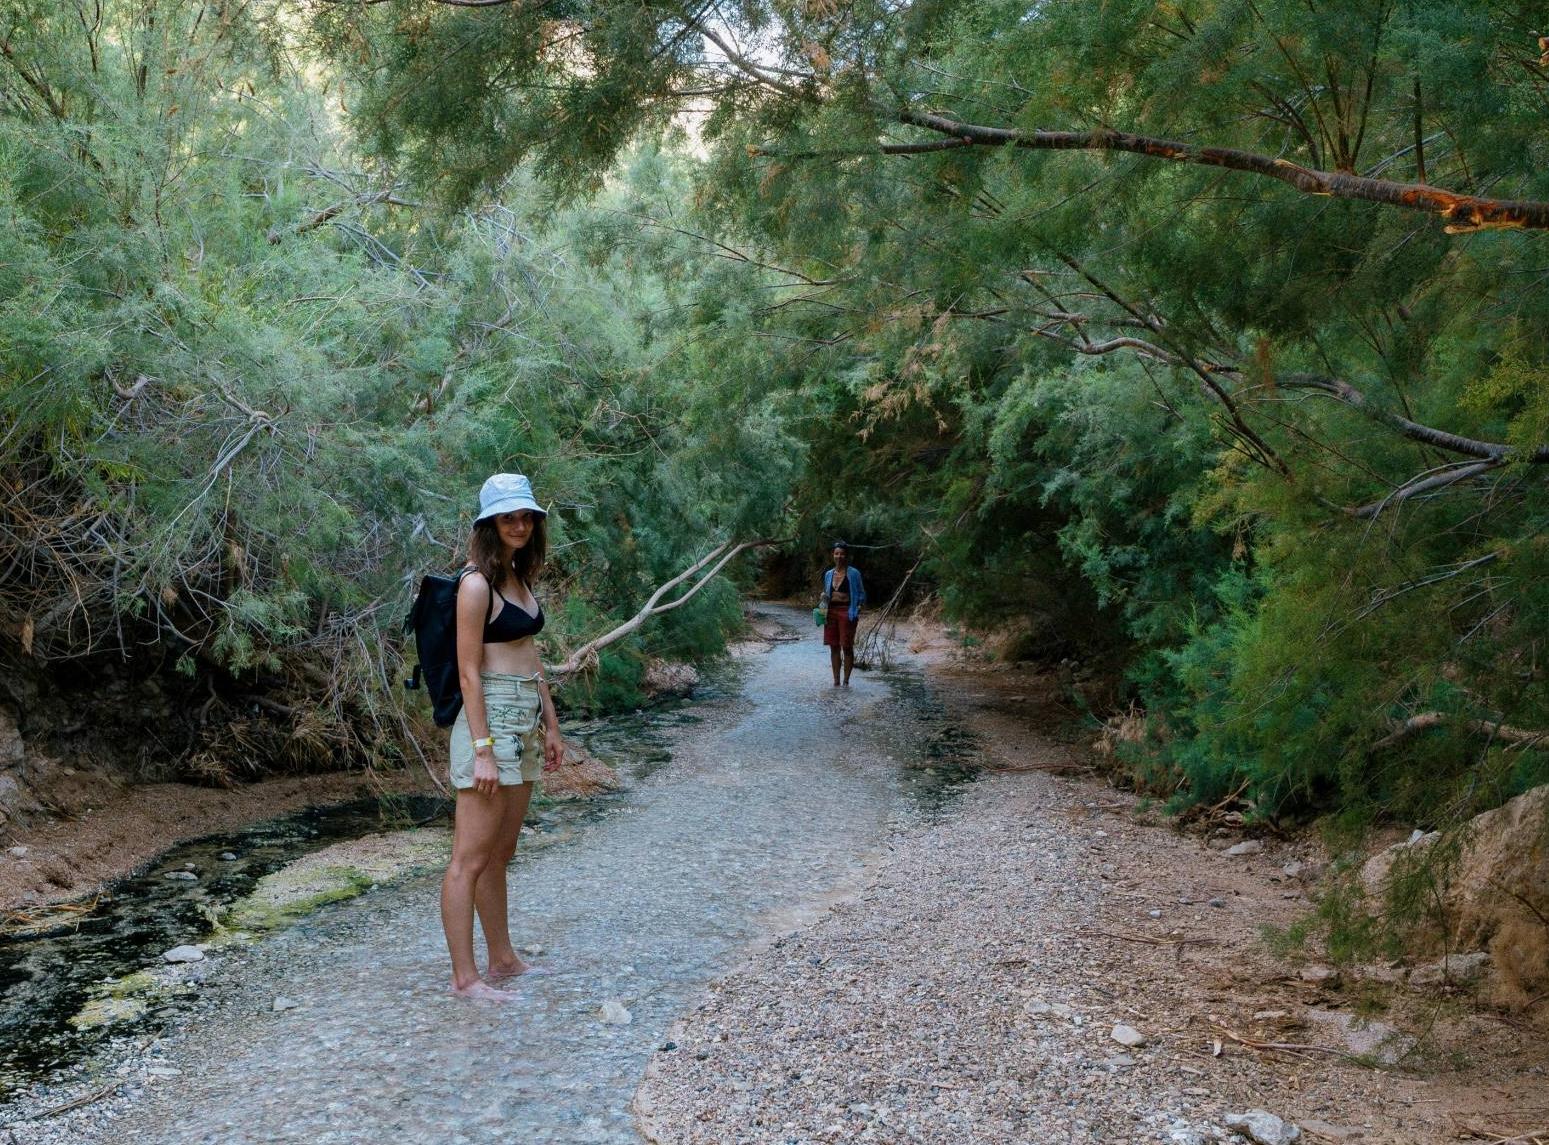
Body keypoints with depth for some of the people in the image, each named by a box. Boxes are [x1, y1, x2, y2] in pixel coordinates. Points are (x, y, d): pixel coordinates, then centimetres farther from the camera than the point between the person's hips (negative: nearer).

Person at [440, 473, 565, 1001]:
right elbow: (468, 673, -16)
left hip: (525, 723, 9)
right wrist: (483, 751, -19)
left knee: (500, 854, 16)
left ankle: (503, 960, 25)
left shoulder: (519, 577, 14)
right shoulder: (477, 584, -13)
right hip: (490, 720, -9)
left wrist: (550, 725, 18)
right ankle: (464, 976, 3)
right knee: (470, 858, -3)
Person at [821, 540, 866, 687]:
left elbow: (861, 594, 2)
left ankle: (846, 681, 3)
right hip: (831, 611, 5)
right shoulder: (828, 574, 12)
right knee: (834, 647, 6)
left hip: (847, 612, -5)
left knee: (847, 647, -4)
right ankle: (836, 681, 13)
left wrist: (858, 608, -13)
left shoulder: (853, 573, -2)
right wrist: (824, 597, 0)